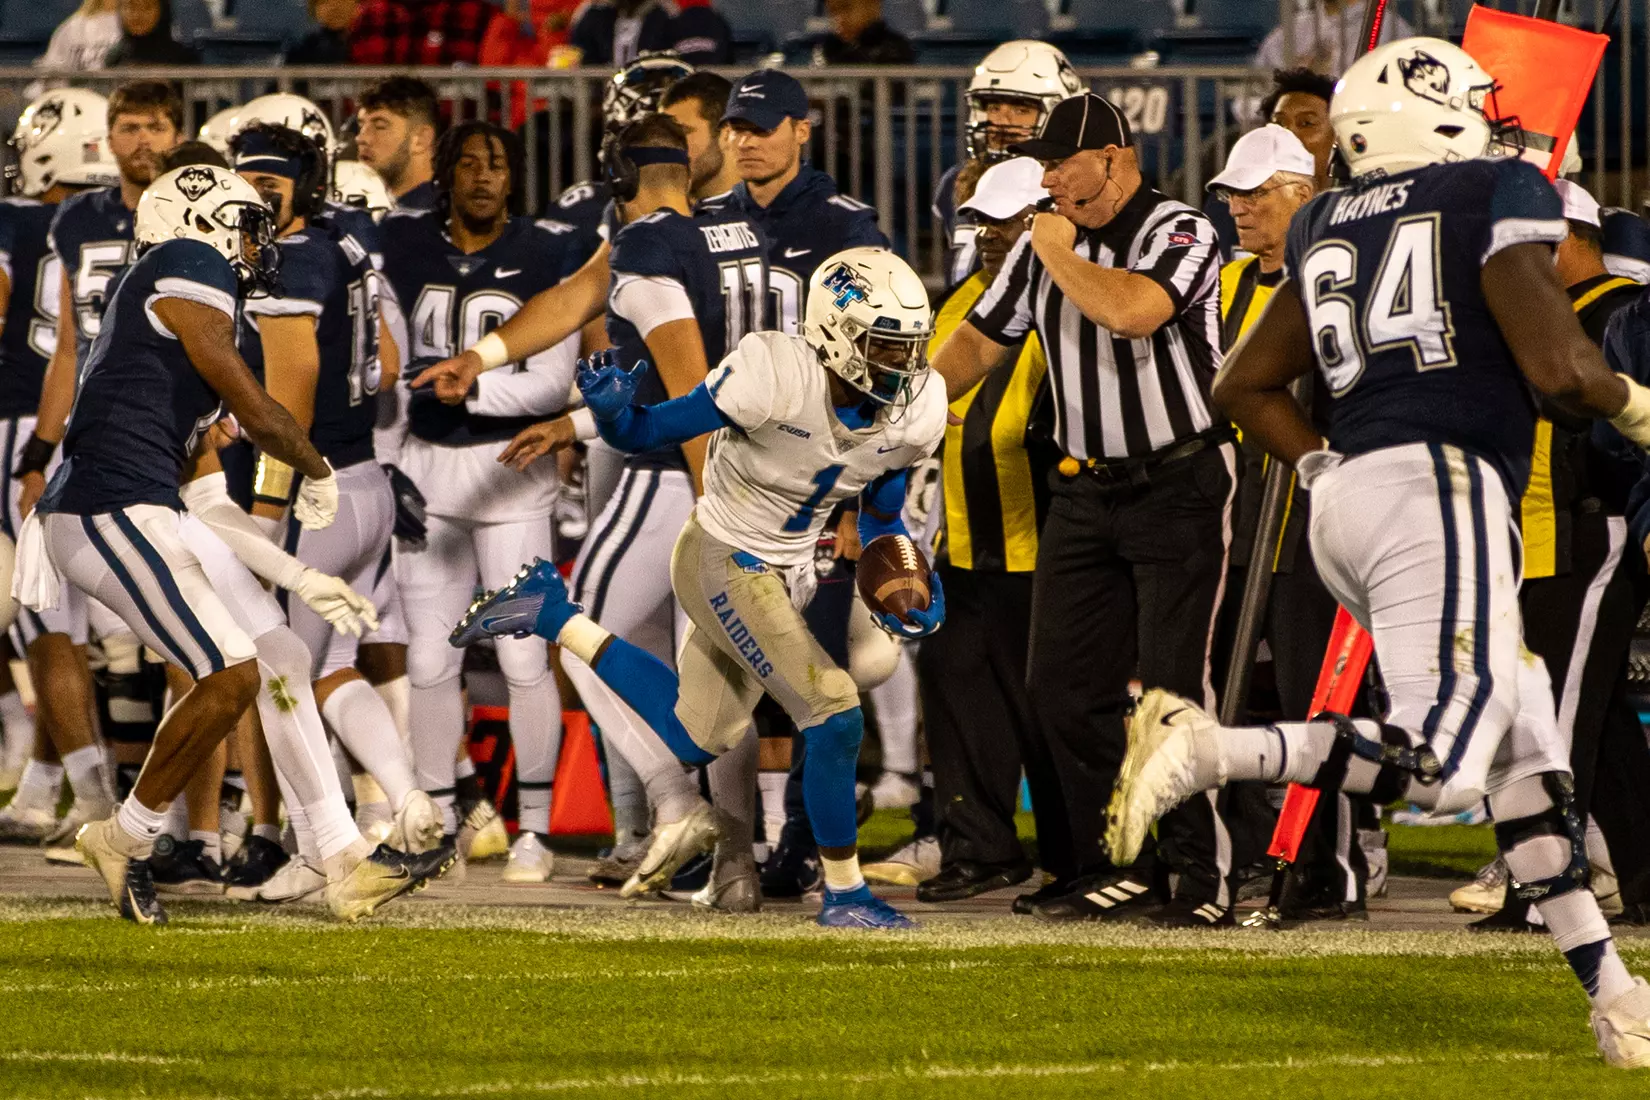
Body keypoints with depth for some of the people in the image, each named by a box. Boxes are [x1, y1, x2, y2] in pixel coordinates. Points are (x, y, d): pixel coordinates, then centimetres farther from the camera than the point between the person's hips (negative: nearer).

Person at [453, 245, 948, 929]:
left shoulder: (913, 416, -9)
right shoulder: (776, 379, -29)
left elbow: (880, 514, 9)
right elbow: (648, 433, -20)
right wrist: (612, 410, -42)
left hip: (786, 574, 8)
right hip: (723, 564, -8)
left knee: (695, 740, 19)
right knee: (833, 713, -17)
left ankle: (551, 616, 31)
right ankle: (844, 894, -1)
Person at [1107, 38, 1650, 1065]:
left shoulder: (1327, 226, 19)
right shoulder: (1499, 197, 0)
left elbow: (1246, 385, 22)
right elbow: (1558, 369, -10)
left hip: (1352, 490, 8)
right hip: (1441, 486, -8)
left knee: (1527, 744, 11)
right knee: (1440, 764, -16)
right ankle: (1205, 749, -26)